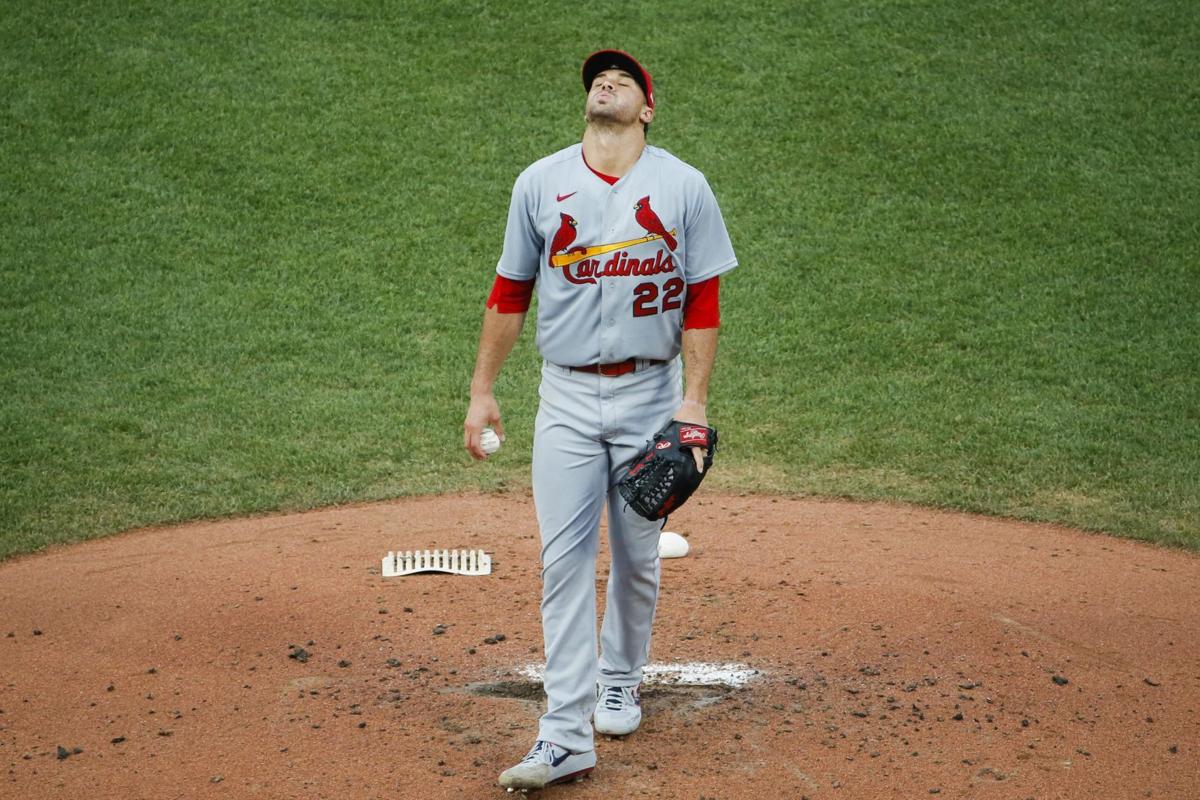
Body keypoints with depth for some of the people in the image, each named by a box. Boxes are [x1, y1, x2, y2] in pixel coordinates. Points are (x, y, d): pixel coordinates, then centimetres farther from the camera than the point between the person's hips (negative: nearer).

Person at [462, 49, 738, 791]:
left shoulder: (683, 186, 0)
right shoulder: (540, 183, 3)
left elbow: (702, 302, -1)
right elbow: (510, 295, 8)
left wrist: (694, 399, -8)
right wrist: (483, 391, 5)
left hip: (649, 393, 0)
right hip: (567, 396, 0)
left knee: (637, 556, 9)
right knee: (564, 558, -6)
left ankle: (620, 683, 33)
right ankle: (566, 735, -7)